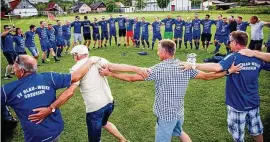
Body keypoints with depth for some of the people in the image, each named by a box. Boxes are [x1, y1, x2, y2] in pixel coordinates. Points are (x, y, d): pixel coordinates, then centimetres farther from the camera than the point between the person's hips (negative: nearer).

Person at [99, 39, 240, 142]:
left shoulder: (159, 69, -20)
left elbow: (132, 78, -18)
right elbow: (207, 76, 1)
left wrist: (109, 73, -8)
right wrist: (229, 71, 12)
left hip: (166, 114, -7)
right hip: (179, 112, 7)